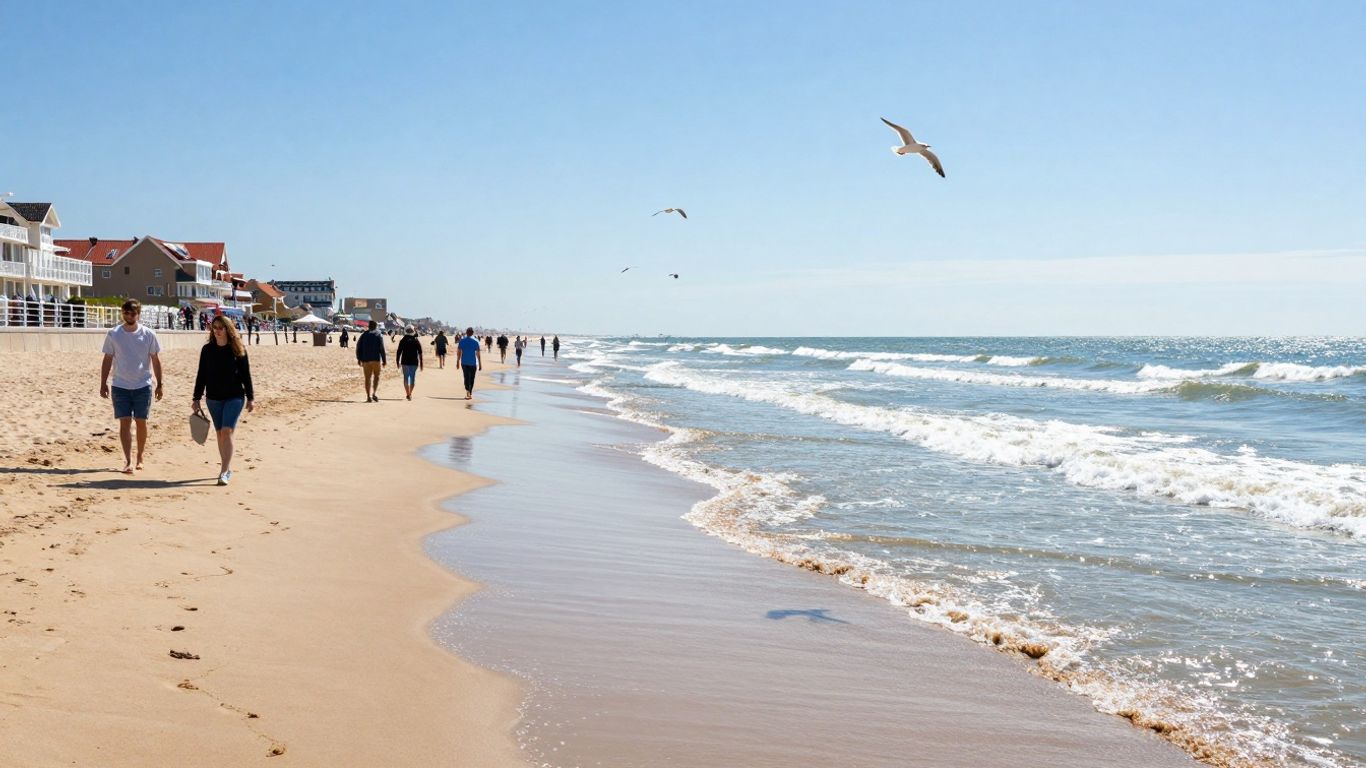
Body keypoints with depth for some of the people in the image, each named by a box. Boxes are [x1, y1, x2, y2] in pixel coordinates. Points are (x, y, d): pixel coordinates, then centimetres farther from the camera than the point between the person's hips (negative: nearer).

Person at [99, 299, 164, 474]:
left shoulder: (148, 335, -2)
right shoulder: (113, 334, -1)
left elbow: (156, 360, 4)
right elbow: (107, 360, 5)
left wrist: (159, 384, 3)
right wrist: (103, 384, 2)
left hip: (143, 385, 0)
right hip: (120, 386, 0)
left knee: (141, 422, 6)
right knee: (125, 422, -6)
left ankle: (139, 457, 21)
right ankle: (128, 461, -8)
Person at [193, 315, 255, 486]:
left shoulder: (238, 349, -3)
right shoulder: (207, 349, 3)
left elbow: (246, 374, 0)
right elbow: (201, 375, 7)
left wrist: (250, 398, -1)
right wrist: (196, 398, 4)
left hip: (234, 397, -3)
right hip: (214, 398, 4)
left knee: (227, 432, -14)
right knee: (220, 433, 9)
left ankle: (224, 472, -15)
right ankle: (227, 468, 21)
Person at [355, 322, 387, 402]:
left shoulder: (364, 335, 9)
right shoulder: (379, 334, -2)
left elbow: (358, 347, 6)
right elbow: (382, 348, -8)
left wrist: (359, 359, 11)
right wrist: (384, 360, -5)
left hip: (366, 360, 2)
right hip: (376, 359, -2)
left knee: (368, 378, 5)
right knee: (376, 376, 11)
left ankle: (368, 396, 1)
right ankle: (374, 393, -7)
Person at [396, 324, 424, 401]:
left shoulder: (402, 341, -1)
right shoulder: (417, 341, 0)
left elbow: (399, 352, -3)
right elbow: (420, 353, -1)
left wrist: (398, 362, 5)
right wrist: (421, 363, 3)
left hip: (405, 362, -1)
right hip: (414, 362, 1)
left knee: (406, 378, 6)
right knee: (413, 377, 13)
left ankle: (408, 394, -5)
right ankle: (410, 393, 15)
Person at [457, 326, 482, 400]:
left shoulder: (462, 341, 0)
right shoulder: (476, 341, -6)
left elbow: (458, 352, 2)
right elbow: (478, 354, -8)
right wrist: (480, 364, -3)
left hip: (464, 363, 1)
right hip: (473, 363, -1)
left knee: (466, 378, 3)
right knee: (471, 378, 11)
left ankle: (468, 392, -18)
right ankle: (470, 394, 18)